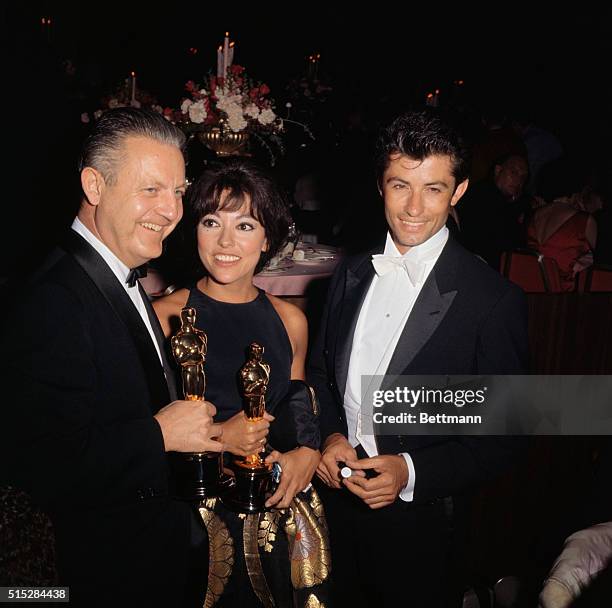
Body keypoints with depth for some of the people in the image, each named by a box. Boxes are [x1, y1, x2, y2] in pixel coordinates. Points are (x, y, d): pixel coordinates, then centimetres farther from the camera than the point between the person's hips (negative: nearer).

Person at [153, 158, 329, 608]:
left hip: (283, 516, 4)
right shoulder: (165, 317, -9)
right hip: (197, 516, -3)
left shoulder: (290, 320, 4)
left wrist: (307, 453, -4)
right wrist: (217, 439, -19)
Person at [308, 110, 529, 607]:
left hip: (418, 519, -4)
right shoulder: (352, 273, 0)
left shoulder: (495, 300, -17)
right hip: (337, 498, 5)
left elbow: (503, 435, -13)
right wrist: (331, 436, -8)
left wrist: (411, 472, -23)